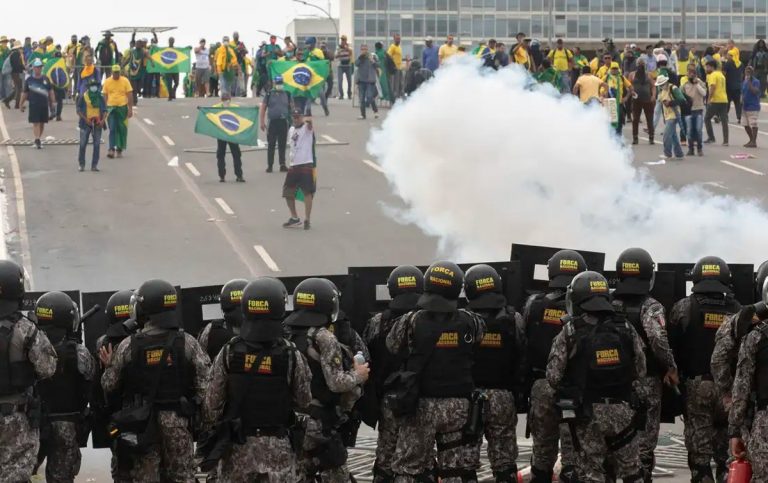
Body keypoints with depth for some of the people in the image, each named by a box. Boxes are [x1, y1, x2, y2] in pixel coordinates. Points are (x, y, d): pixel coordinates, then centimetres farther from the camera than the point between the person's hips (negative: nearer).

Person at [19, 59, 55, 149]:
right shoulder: (29, 80, -1)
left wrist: (52, 103, 11)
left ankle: (38, 139, 23)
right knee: (36, 123, -9)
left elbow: (50, 91, 13)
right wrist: (21, 104, 4)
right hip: (33, 105, -3)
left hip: (44, 104, 3)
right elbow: (24, 93, 4)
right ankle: (37, 140, -13)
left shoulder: (45, 79, 7)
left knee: (42, 123, 9)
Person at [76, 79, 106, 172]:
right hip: (86, 123, -2)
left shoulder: (101, 98, 9)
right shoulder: (83, 97, 1)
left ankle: (94, 165, 8)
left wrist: (103, 120, -9)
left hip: (97, 124, 2)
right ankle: (81, 164, 9)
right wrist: (85, 119, -14)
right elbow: (79, 110, -1)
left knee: (97, 145, 2)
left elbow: (104, 110, 8)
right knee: (83, 144, -2)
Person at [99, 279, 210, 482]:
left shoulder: (128, 346, -7)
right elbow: (205, 385, -7)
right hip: (177, 422, 0)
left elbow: (109, 386, 1)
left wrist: (109, 366, 19)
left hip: (141, 423, 0)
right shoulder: (187, 343, -6)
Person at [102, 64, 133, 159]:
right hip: (111, 108, 0)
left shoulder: (125, 81, -1)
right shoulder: (107, 82, 3)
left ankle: (119, 149, 14)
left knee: (122, 129, 5)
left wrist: (130, 109, -6)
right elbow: (105, 96, 8)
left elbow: (130, 95, 0)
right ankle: (111, 149, -12)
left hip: (122, 107, 0)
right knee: (112, 129, -7)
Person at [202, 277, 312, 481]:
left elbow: (213, 401, -3)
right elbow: (303, 400, -2)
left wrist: (211, 430, 11)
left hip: (238, 443, 1)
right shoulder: (291, 355, -11)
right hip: (277, 444, -1)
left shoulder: (228, 353, -7)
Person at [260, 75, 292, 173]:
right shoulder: (269, 95, 3)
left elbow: (292, 108, 13)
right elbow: (262, 108, 4)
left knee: (282, 145, 3)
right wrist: (262, 122, -2)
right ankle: (269, 165, 6)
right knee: (271, 145, 1)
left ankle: (282, 164, 7)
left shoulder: (287, 95, 9)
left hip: (284, 122, 2)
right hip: (272, 122, -1)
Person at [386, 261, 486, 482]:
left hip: (421, 405, -2)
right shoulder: (470, 322, -5)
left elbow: (391, 348, -2)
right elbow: (479, 346, 9)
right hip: (458, 405, 2)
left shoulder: (411, 322, -11)